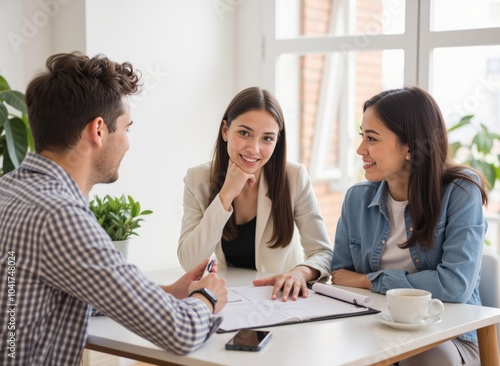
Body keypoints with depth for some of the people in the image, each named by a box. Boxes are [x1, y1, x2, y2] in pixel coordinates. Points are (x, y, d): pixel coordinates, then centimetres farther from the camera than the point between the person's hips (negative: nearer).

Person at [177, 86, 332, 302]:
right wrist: (226, 195, -20)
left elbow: (325, 254, -10)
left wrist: (300, 272, -31)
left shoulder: (295, 178, -10)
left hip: (281, 297, 0)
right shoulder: (198, 180, -7)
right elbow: (189, 262, -14)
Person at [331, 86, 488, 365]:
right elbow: (341, 279, 9)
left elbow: (455, 285, -22)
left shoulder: (461, 193, -12)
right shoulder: (357, 199, 3)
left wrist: (368, 280, -12)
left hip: (448, 338, -3)